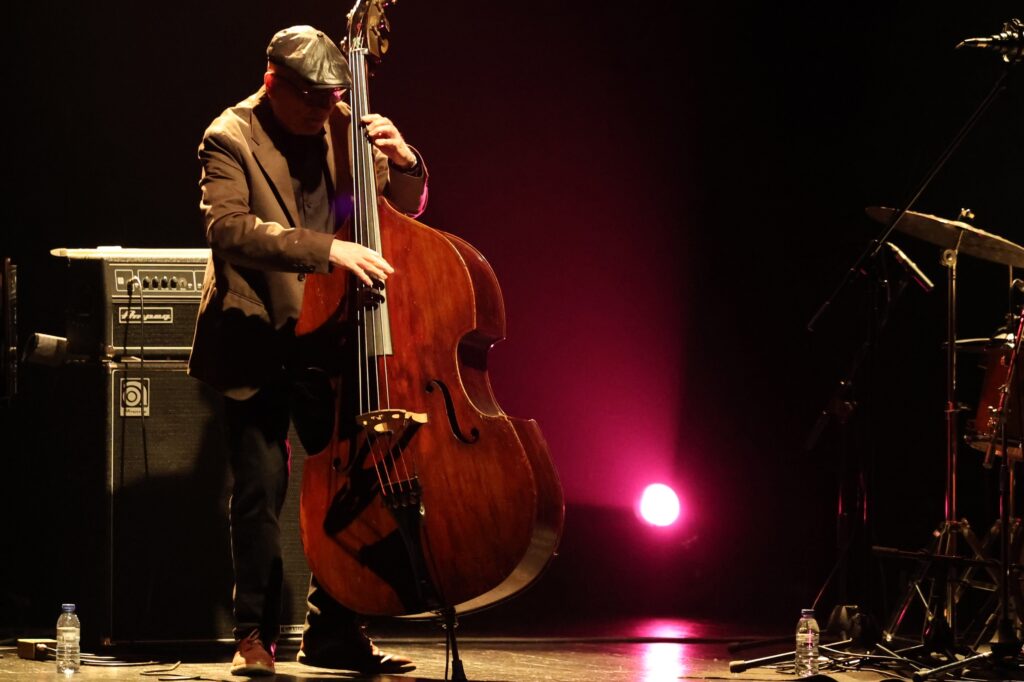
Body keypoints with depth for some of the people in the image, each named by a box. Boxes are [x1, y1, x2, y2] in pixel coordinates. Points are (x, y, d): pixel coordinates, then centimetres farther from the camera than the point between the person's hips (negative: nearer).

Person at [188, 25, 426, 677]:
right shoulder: (231, 139, -9)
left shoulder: (341, 127, 6)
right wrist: (327, 248, -36)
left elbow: (406, 207, 14)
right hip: (258, 343, -5)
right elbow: (229, 227, -26)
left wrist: (402, 159, -9)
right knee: (262, 484, -8)